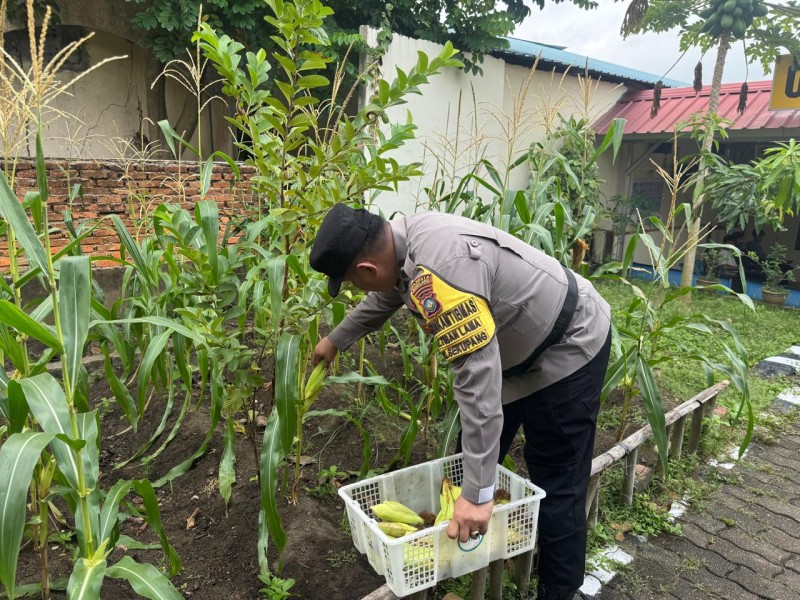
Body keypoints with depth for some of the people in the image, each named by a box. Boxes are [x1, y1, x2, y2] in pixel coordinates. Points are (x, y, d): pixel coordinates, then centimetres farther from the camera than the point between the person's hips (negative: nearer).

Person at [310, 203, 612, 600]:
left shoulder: (438, 272, -38)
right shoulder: (403, 239, -6)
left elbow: (478, 382, -38)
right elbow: (382, 300, 16)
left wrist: (477, 493, -32)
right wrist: (335, 341, 30)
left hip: (570, 347, -9)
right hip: (519, 345, 9)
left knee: (555, 482, -1)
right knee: (471, 456, 16)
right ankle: (465, 535, 35)